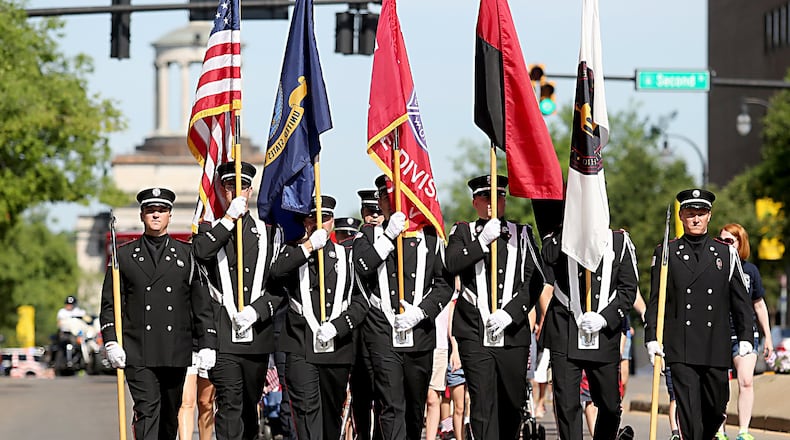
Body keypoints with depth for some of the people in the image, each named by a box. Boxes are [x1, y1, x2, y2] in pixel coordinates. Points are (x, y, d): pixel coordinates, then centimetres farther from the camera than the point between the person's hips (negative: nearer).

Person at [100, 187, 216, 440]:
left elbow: (202, 303, 8)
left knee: (170, 415, 9)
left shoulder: (187, 255, 10)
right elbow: (110, 303, 6)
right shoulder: (124, 255, 8)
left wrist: (207, 344, 0)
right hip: (138, 354, -2)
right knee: (147, 411, -13)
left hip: (176, 353, 2)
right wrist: (111, 342, -7)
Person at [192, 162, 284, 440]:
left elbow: (280, 286, 7)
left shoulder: (269, 232, 12)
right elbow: (200, 252, -16)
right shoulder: (210, 228, 9)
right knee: (229, 403, -12)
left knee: (250, 404, 11)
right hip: (222, 334, -2)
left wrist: (257, 310, -8)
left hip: (258, 332, 2)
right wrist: (230, 218, -14)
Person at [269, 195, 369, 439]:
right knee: (306, 407, -15)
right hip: (301, 348, -2)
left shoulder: (347, 256, 12)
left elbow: (360, 301, 4)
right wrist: (309, 245, -17)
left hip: (338, 347, 2)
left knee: (332, 411, 11)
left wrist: (336, 327, -10)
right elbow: (276, 272, -15)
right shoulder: (293, 252, 9)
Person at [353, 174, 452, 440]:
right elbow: (361, 269, -11)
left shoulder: (429, 237, 10)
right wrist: (389, 237, -16)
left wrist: (420, 312, -9)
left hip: (420, 335, 2)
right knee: (392, 407, -10)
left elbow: (445, 284, 5)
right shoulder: (369, 236, 8)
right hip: (383, 336, -2)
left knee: (416, 406, 11)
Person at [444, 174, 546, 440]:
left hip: (513, 331, 2)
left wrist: (509, 313, -9)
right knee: (482, 403, -9)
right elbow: (452, 265, -10)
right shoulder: (463, 233, 9)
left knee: (512, 403, 6)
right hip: (474, 334, -2)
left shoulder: (522, 234, 12)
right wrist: (483, 240, -17)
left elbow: (535, 281, 3)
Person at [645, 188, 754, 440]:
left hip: (716, 348, 2)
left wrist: (745, 337, 2)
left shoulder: (726, 254, 10)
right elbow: (655, 301, 5)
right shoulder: (666, 254, 6)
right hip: (680, 349, -2)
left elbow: (740, 300, 10)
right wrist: (652, 338, -4)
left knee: (716, 407, 7)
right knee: (688, 408, -9)